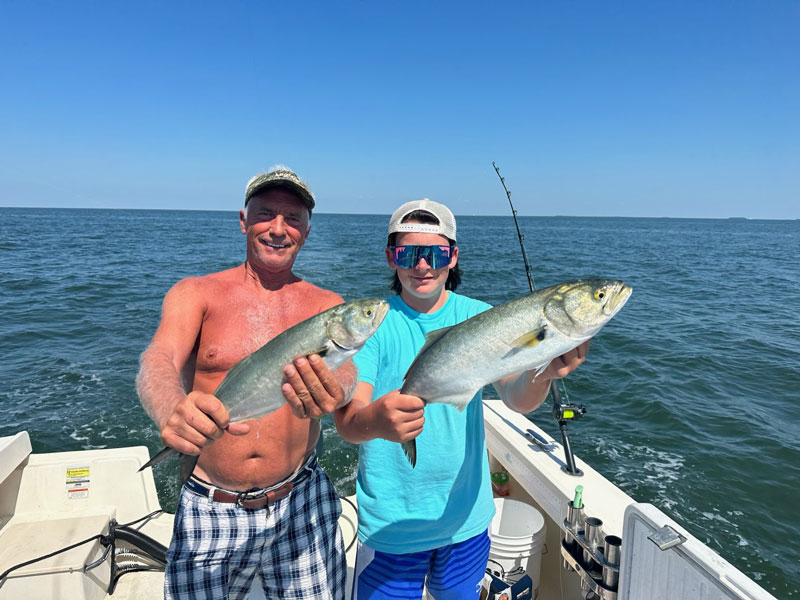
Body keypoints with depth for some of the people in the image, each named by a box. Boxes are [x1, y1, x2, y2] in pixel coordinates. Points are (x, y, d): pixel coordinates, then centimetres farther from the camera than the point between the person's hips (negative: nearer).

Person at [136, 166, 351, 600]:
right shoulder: (196, 294, -1)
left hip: (301, 504, 1)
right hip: (210, 510, 0)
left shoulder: (326, 305, 1)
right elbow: (158, 359, -18)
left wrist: (333, 391, -42)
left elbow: (343, 365, -16)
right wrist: (172, 412, -41)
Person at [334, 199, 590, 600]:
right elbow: (346, 420, -23)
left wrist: (543, 373, -40)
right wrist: (376, 420, -47)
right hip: (390, 522, -2)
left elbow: (517, 398, -17)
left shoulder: (479, 318, -6)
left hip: (467, 516, 3)